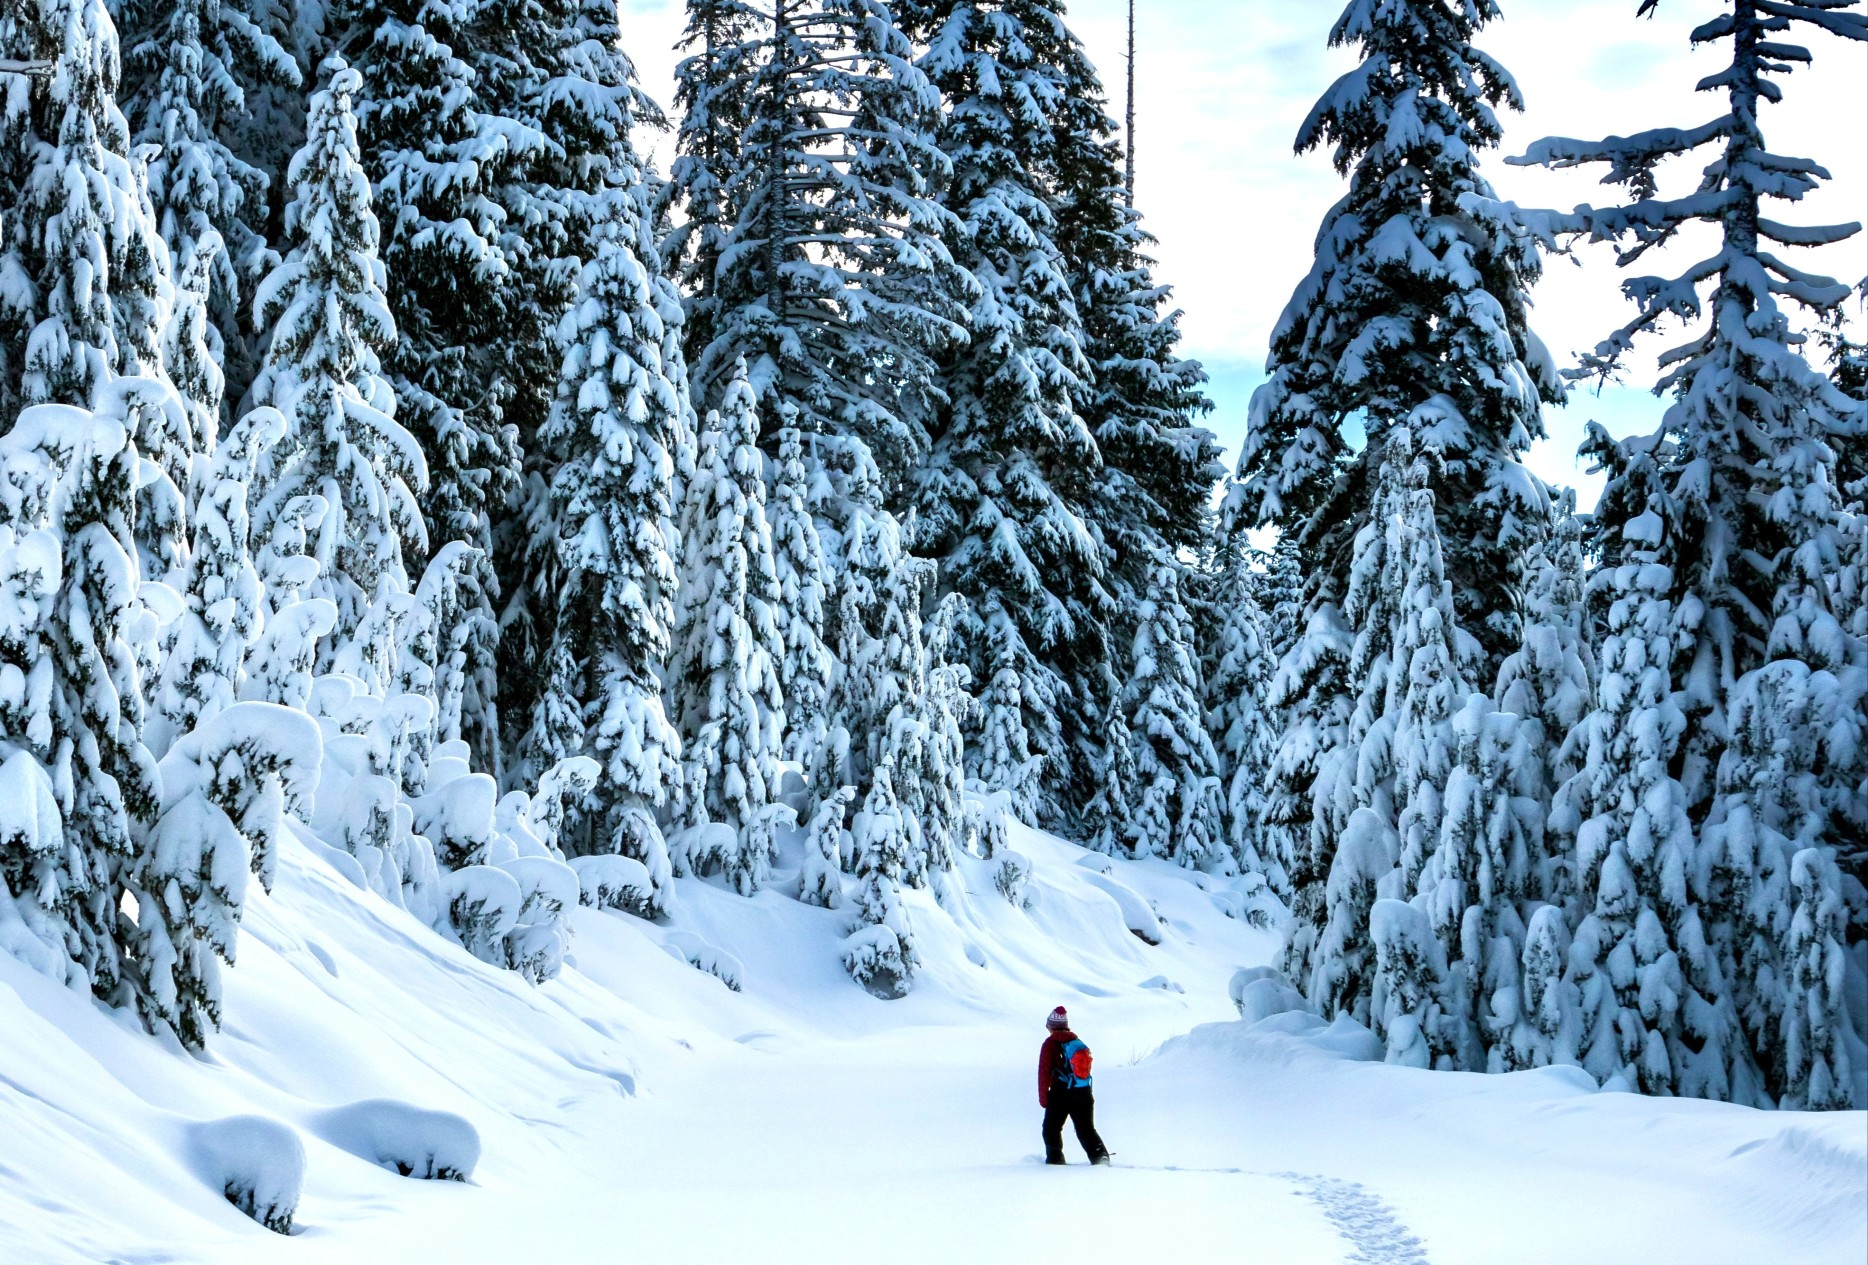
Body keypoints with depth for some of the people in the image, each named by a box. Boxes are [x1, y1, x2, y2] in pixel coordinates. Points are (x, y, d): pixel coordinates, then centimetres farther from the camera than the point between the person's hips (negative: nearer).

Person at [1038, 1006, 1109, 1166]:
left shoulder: (1051, 1043, -3)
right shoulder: (1078, 1043, 14)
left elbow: (1044, 1071, -8)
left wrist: (1043, 1097, -5)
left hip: (1060, 1094, -5)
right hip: (1083, 1093, 5)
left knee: (1051, 1128, 9)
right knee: (1086, 1129, 9)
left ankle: (1055, 1159, 1)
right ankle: (1100, 1155, -7)